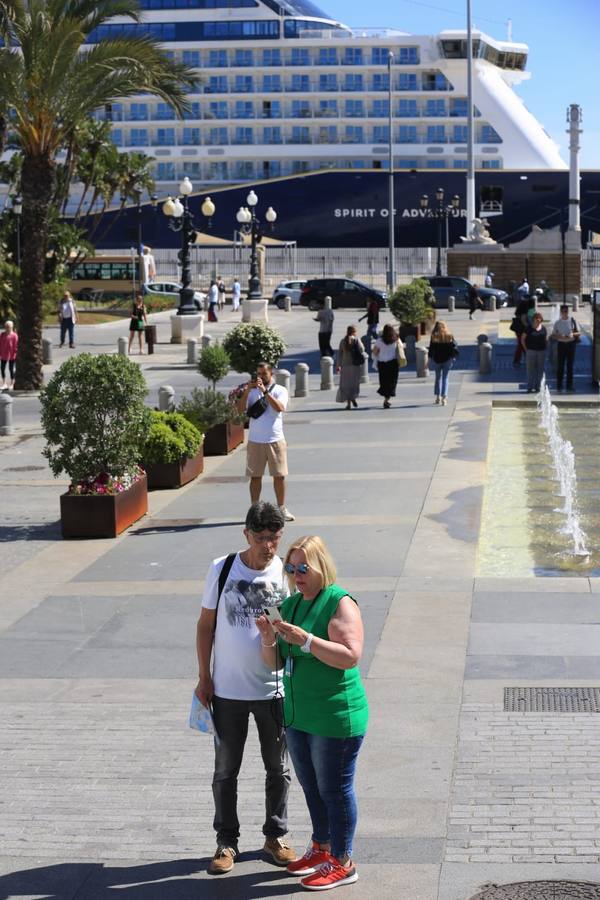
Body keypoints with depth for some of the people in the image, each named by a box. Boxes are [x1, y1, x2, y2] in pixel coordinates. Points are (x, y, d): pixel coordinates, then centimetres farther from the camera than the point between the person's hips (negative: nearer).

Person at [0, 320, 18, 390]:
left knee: (11, 369, 5)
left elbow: (16, 346, -11)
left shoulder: (14, 335, -12)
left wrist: (14, 354, -14)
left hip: (11, 355, -5)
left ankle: (11, 384, 16)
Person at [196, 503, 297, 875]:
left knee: (278, 768, 12)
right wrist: (204, 677, -2)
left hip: (274, 689, 1)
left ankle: (276, 836, 29)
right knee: (226, 770, 10)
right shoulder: (223, 569, -8)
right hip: (228, 690, 0)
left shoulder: (286, 572, -7)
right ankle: (227, 841, 24)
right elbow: (206, 624, 0)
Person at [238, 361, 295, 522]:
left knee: (279, 476, 3)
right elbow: (240, 409, -5)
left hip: (276, 440, -1)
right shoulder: (252, 391, 6)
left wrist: (265, 391, -22)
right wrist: (247, 390, -15)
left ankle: (282, 509, 15)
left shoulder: (280, 390, 1)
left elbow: (280, 408, -18)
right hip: (255, 441, 1)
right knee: (255, 476, 3)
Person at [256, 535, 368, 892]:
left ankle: (342, 863, 14)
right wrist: (269, 641, -11)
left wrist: (305, 640, -29)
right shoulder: (290, 604, 8)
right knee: (311, 785, 20)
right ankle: (321, 848, 36)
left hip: (336, 718, -8)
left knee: (335, 789, 2)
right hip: (298, 715, 8)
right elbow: (276, 662, 10)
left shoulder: (340, 603, -15)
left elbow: (351, 655, -25)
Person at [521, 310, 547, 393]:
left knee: (540, 370, 5)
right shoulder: (529, 328, -2)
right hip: (531, 351, -3)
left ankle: (537, 387, 14)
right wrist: (526, 349, -4)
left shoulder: (543, 328, 8)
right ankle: (530, 388, 1)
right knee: (531, 370, -2)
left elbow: (546, 339, 17)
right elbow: (522, 339, 1)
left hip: (541, 352, 3)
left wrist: (545, 348, 6)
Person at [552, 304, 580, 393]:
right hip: (561, 344, 0)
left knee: (570, 366, 4)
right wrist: (560, 336, -15)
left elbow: (579, 333, 4)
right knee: (560, 366, 0)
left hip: (571, 344, 0)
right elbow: (553, 336, 5)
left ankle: (569, 386, 11)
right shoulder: (557, 322, 2)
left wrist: (573, 334, -17)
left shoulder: (572, 320, 0)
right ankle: (559, 386, 6)